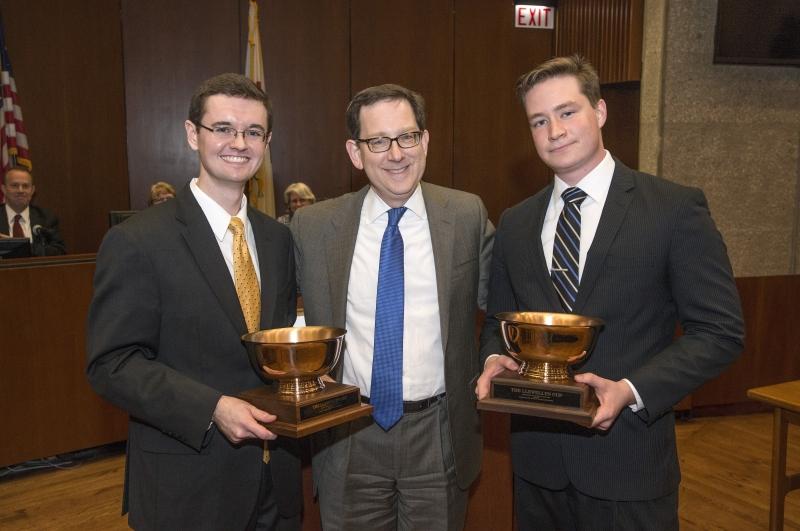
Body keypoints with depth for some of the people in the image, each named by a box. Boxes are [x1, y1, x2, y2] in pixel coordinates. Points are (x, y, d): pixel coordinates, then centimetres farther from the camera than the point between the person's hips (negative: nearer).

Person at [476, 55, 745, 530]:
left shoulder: (676, 208, -7)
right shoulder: (515, 224, 6)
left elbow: (720, 330, -8)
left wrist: (632, 391, -19)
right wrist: (494, 358, -7)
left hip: (628, 461, -3)